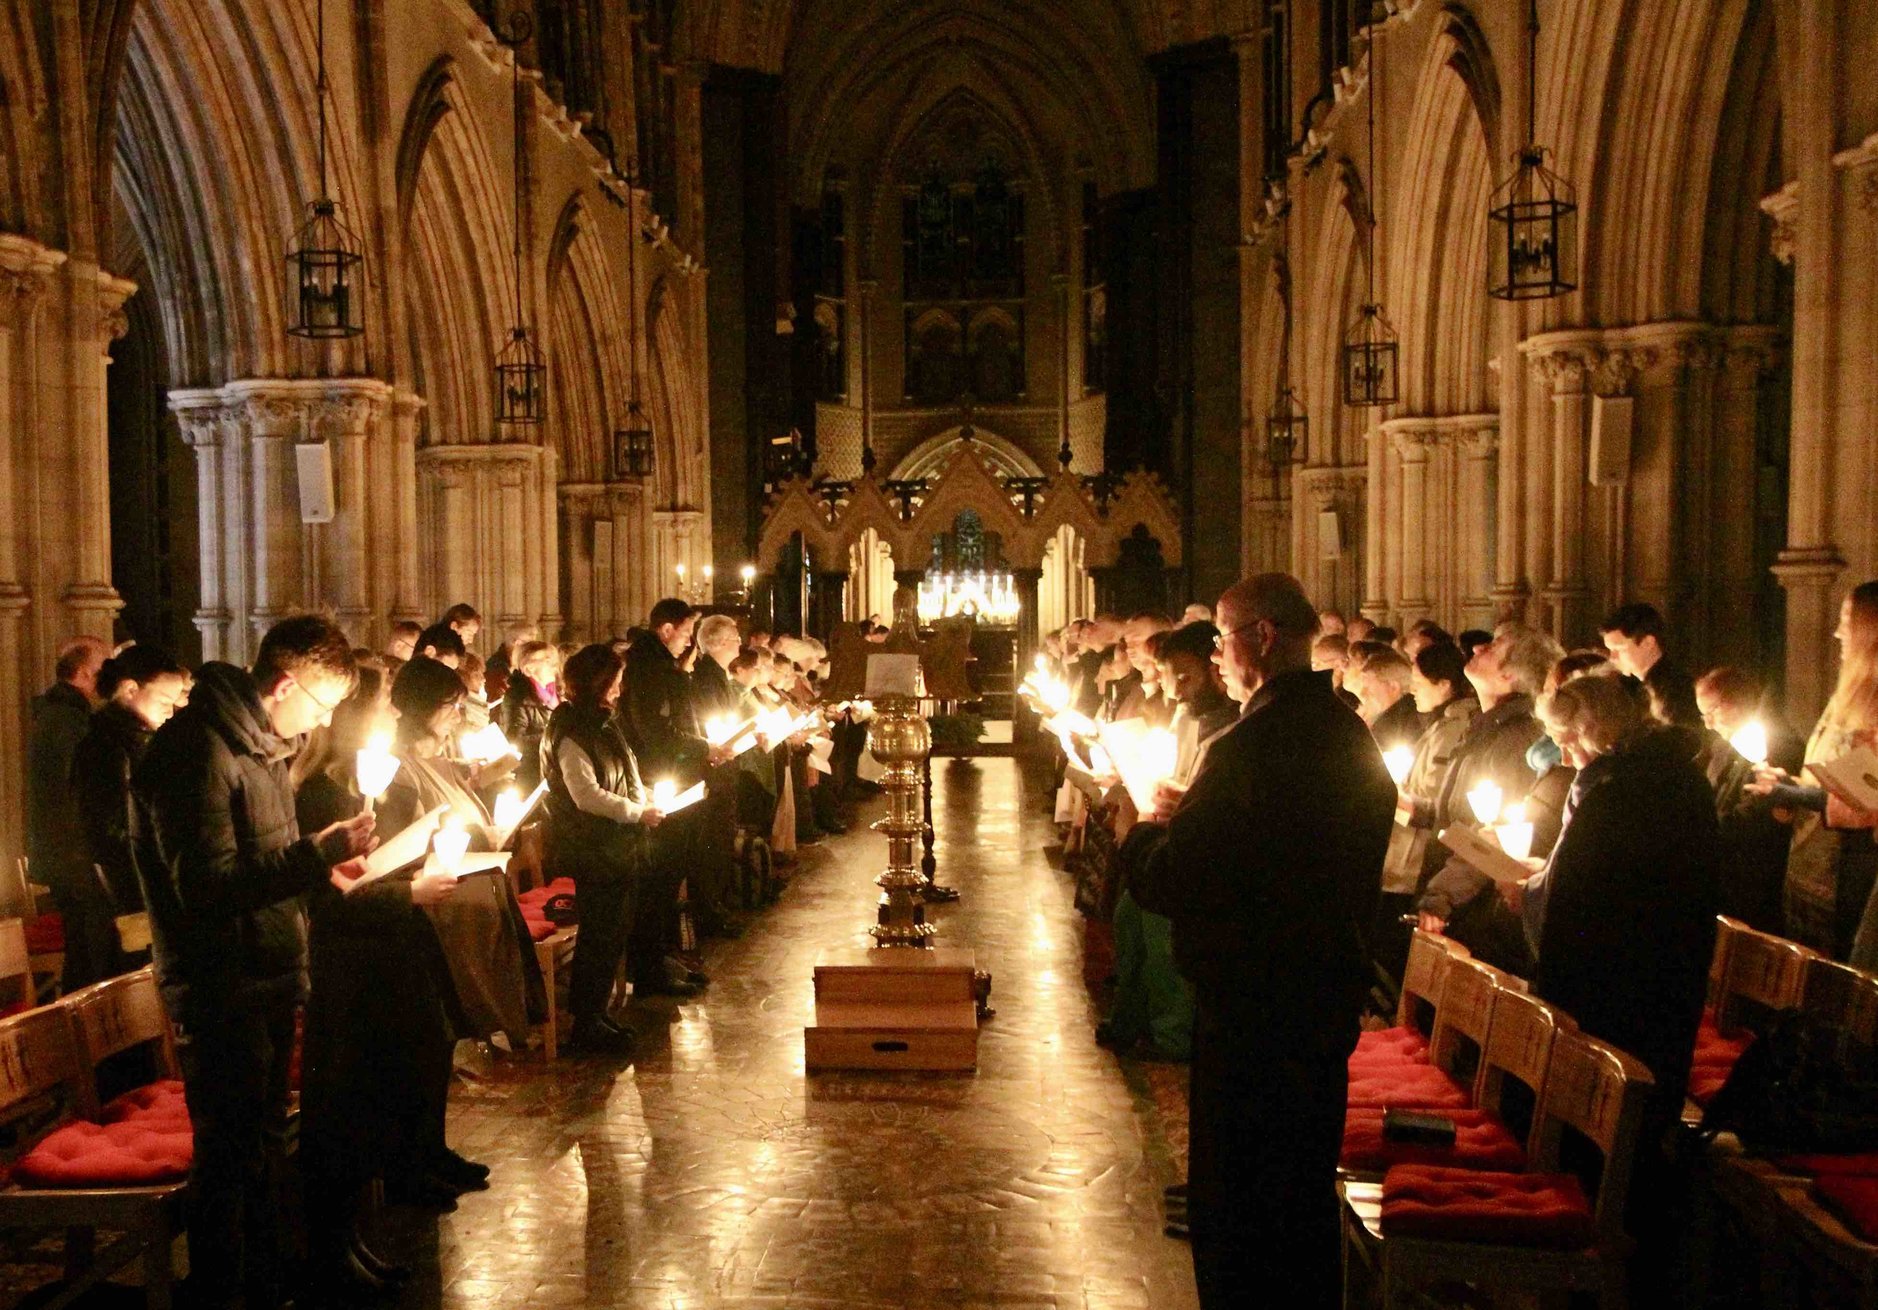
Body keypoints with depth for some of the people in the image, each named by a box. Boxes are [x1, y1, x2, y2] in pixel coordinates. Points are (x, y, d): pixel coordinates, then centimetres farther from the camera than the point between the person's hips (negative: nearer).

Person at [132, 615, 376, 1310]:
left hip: (265, 977, 10)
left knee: (264, 1146, 20)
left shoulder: (259, 743, 13)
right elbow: (208, 884, -27)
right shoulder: (199, 749, -19)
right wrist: (319, 852, -27)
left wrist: (321, 864, 8)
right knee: (229, 1155, -2)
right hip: (219, 988, -10)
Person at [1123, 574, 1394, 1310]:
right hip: (1331, 993, 9)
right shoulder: (1351, 738, 6)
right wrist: (1191, 819, 11)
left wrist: (1146, 832, -1)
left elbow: (1170, 884, -23)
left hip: (1253, 1007, -9)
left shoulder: (1249, 748, -23)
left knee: (1230, 1200, 4)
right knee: (1306, 1190, 21)